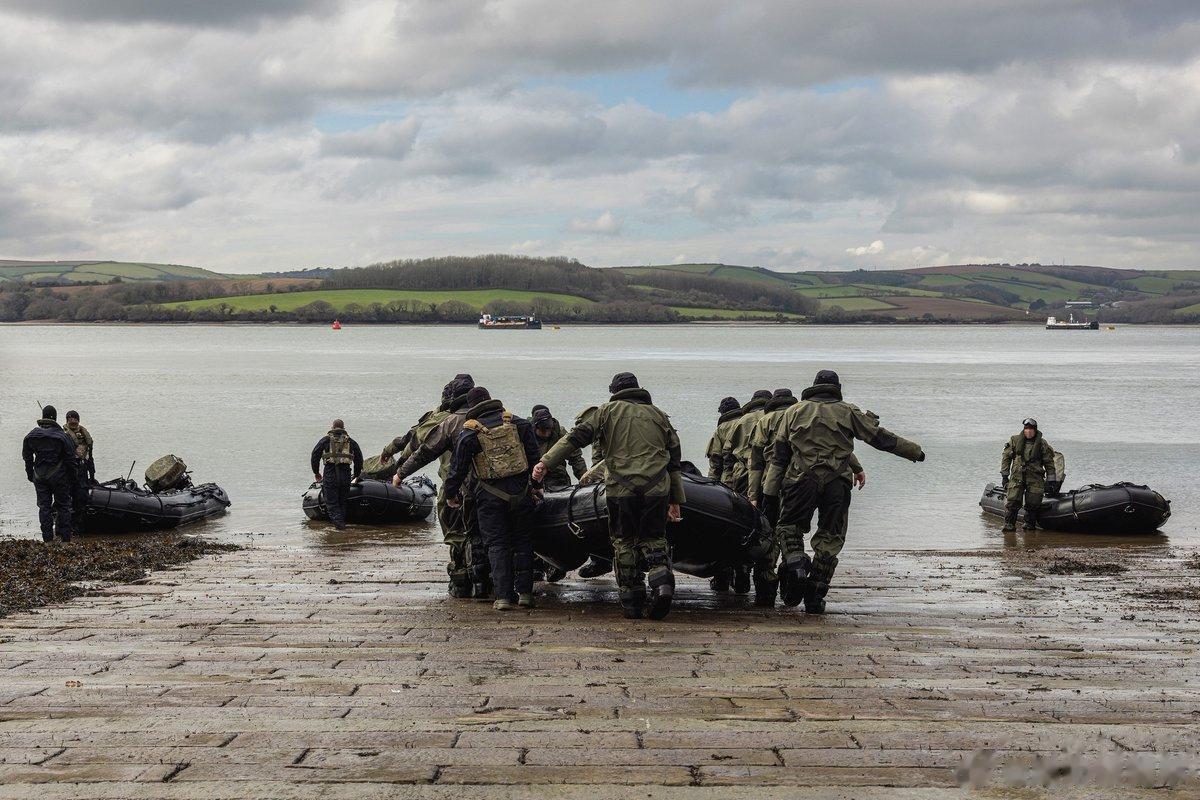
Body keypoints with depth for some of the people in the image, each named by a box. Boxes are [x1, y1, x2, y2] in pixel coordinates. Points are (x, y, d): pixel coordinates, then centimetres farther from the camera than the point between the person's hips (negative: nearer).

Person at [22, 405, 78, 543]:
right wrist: (74, 478, 1)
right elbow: (71, 460, -8)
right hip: (59, 477, -3)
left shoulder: (30, 436, 2)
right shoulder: (63, 437, -10)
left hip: (40, 478, 3)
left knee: (44, 507, 8)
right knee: (63, 506, 6)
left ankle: (47, 539, 7)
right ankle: (65, 538, 5)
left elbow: (27, 458, 10)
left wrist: (30, 475, 20)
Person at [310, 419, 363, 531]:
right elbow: (359, 459, 18)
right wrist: (356, 475, 29)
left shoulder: (326, 439, 9)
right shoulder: (350, 441, 15)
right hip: (345, 474, 2)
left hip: (330, 473, -2)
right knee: (342, 501, 15)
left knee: (331, 502, 0)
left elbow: (315, 456, 7)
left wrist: (316, 472, 18)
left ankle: (337, 520, -19)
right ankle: (342, 522, 15)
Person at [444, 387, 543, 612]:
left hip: (490, 495, -2)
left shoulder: (469, 432, -3)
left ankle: (503, 596, -4)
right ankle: (524, 592, 9)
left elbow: (458, 467, 0)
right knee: (523, 542, 12)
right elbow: (534, 456, 8)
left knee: (497, 545, 3)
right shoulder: (518, 423, 5)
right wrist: (537, 484, 20)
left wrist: (451, 494, 14)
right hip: (520, 491, 2)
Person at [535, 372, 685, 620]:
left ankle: (631, 602, 9)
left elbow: (577, 436, -3)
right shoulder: (658, 415, 18)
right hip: (657, 489, 2)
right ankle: (662, 582, -12)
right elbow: (674, 459, 19)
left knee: (624, 543, 9)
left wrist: (546, 462, -6)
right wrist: (675, 500, 23)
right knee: (653, 539, 13)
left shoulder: (609, 411, 9)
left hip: (621, 488, -2)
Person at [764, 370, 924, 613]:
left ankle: (795, 562, -14)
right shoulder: (848, 412, 11)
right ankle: (815, 597, 6)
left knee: (789, 527, 16)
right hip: (836, 482, 0)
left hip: (801, 480, 0)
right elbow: (881, 438, 12)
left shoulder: (794, 412, 13)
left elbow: (778, 454, 9)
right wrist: (915, 451, 23)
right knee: (830, 537, 9)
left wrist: (769, 492, 9)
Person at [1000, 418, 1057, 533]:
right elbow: (1006, 457, 10)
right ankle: (1009, 524, -3)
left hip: (1035, 478, 0)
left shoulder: (1042, 444, 3)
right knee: (1012, 502, -9)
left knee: (1032, 504, -1)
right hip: (1017, 477, 0)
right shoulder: (1015, 440, 6)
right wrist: (1004, 475, 5)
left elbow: (1049, 463, 8)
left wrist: (1051, 481, 5)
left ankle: (1030, 524, 15)